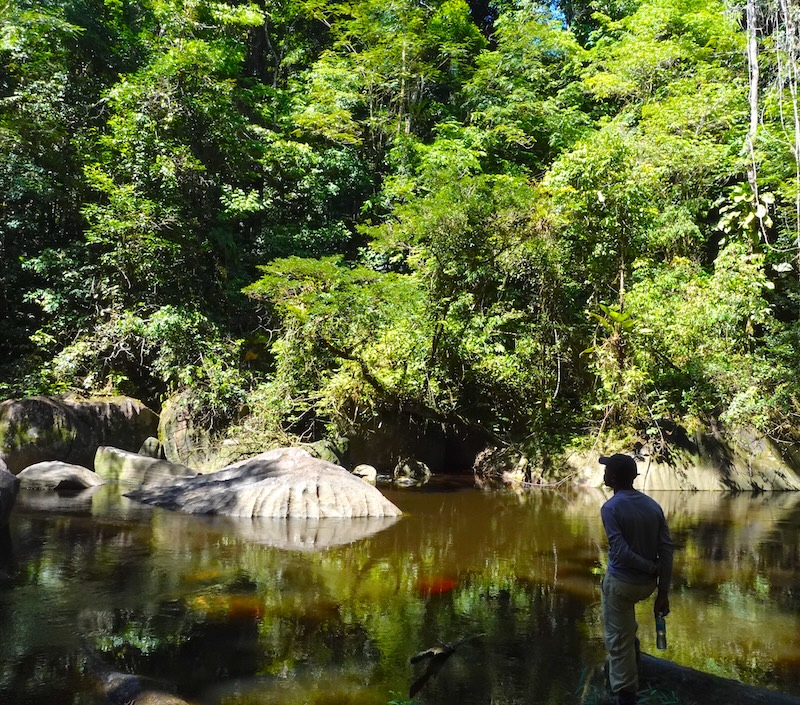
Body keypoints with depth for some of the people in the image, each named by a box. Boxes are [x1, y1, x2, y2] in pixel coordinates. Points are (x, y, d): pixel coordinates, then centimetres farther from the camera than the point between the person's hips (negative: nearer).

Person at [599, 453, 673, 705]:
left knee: (618, 642, 6)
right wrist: (663, 592, -1)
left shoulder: (611, 508, -19)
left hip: (621, 582, -6)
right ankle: (632, 641, 41)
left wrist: (652, 568, -10)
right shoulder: (653, 505, -2)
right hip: (647, 583, 7)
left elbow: (621, 553, -25)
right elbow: (666, 550, -4)